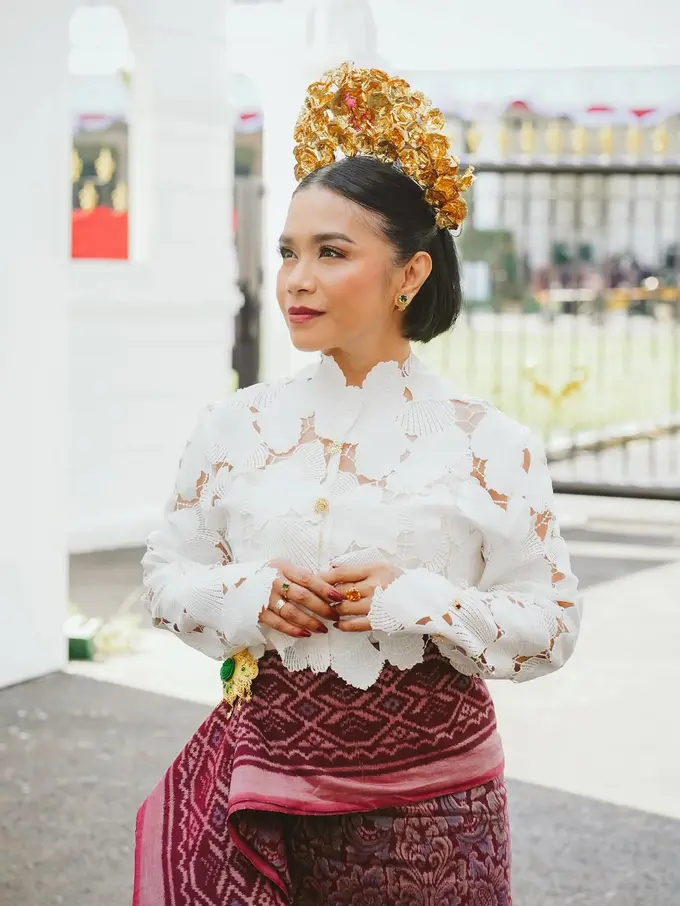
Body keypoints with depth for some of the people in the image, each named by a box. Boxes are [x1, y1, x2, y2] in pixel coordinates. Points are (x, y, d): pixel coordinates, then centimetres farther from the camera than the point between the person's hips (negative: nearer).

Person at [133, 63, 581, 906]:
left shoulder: (486, 443, -5)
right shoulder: (236, 427, 2)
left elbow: (551, 624, -2)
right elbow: (165, 573, 11)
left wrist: (419, 603, -17)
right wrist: (245, 597, -10)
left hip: (427, 795, -1)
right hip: (267, 771, 2)